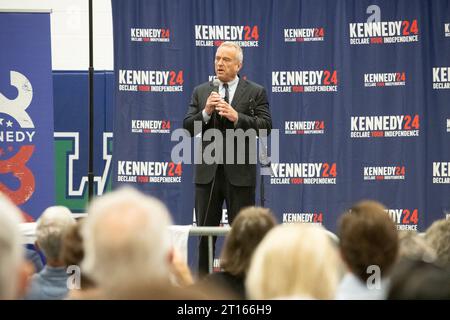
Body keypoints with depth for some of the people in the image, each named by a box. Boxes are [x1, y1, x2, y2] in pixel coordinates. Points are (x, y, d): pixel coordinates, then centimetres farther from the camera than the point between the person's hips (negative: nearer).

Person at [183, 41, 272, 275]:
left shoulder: (255, 92, 3)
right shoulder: (201, 92, 12)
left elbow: (266, 126, -6)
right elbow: (188, 128, 6)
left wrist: (237, 117, -18)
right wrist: (206, 112, -12)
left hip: (239, 172, -3)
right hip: (207, 171, 3)